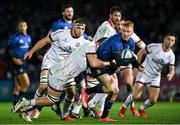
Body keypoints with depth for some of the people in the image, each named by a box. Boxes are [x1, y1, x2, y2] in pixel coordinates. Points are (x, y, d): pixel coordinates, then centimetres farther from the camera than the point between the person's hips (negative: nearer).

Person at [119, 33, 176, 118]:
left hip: (155, 78, 4)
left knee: (153, 100, -2)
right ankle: (124, 107, 13)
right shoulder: (154, 46, -15)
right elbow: (141, 53, -4)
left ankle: (142, 109, 30)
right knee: (136, 96, -15)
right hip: (144, 73, -4)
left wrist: (170, 75, -26)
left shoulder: (171, 55, -6)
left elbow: (172, 69, -3)